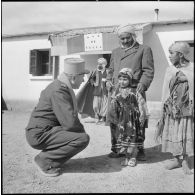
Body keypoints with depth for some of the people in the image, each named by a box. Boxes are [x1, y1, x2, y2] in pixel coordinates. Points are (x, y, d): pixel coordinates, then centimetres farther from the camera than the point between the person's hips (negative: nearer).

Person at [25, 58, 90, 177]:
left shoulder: (63, 86, 10)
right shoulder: (58, 91, -22)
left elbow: (70, 116, 19)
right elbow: (70, 123, -27)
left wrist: (81, 129, 3)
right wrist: (82, 130, -7)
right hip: (40, 134, -10)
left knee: (82, 132, 18)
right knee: (83, 139, -21)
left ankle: (50, 155, 13)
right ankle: (44, 160, -8)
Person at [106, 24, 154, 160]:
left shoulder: (144, 49, 10)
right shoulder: (115, 52, 25)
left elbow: (148, 70, 1)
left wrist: (143, 84, -16)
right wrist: (108, 80, 8)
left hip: (135, 91, -3)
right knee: (114, 121, 2)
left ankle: (139, 149, 15)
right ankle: (116, 149, 15)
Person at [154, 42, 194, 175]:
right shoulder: (170, 70, 6)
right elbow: (166, 91, 8)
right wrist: (165, 107, 5)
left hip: (186, 108, -2)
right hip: (172, 108, 3)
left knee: (186, 133, 3)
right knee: (173, 133, 7)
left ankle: (185, 161, 17)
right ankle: (176, 159, 22)